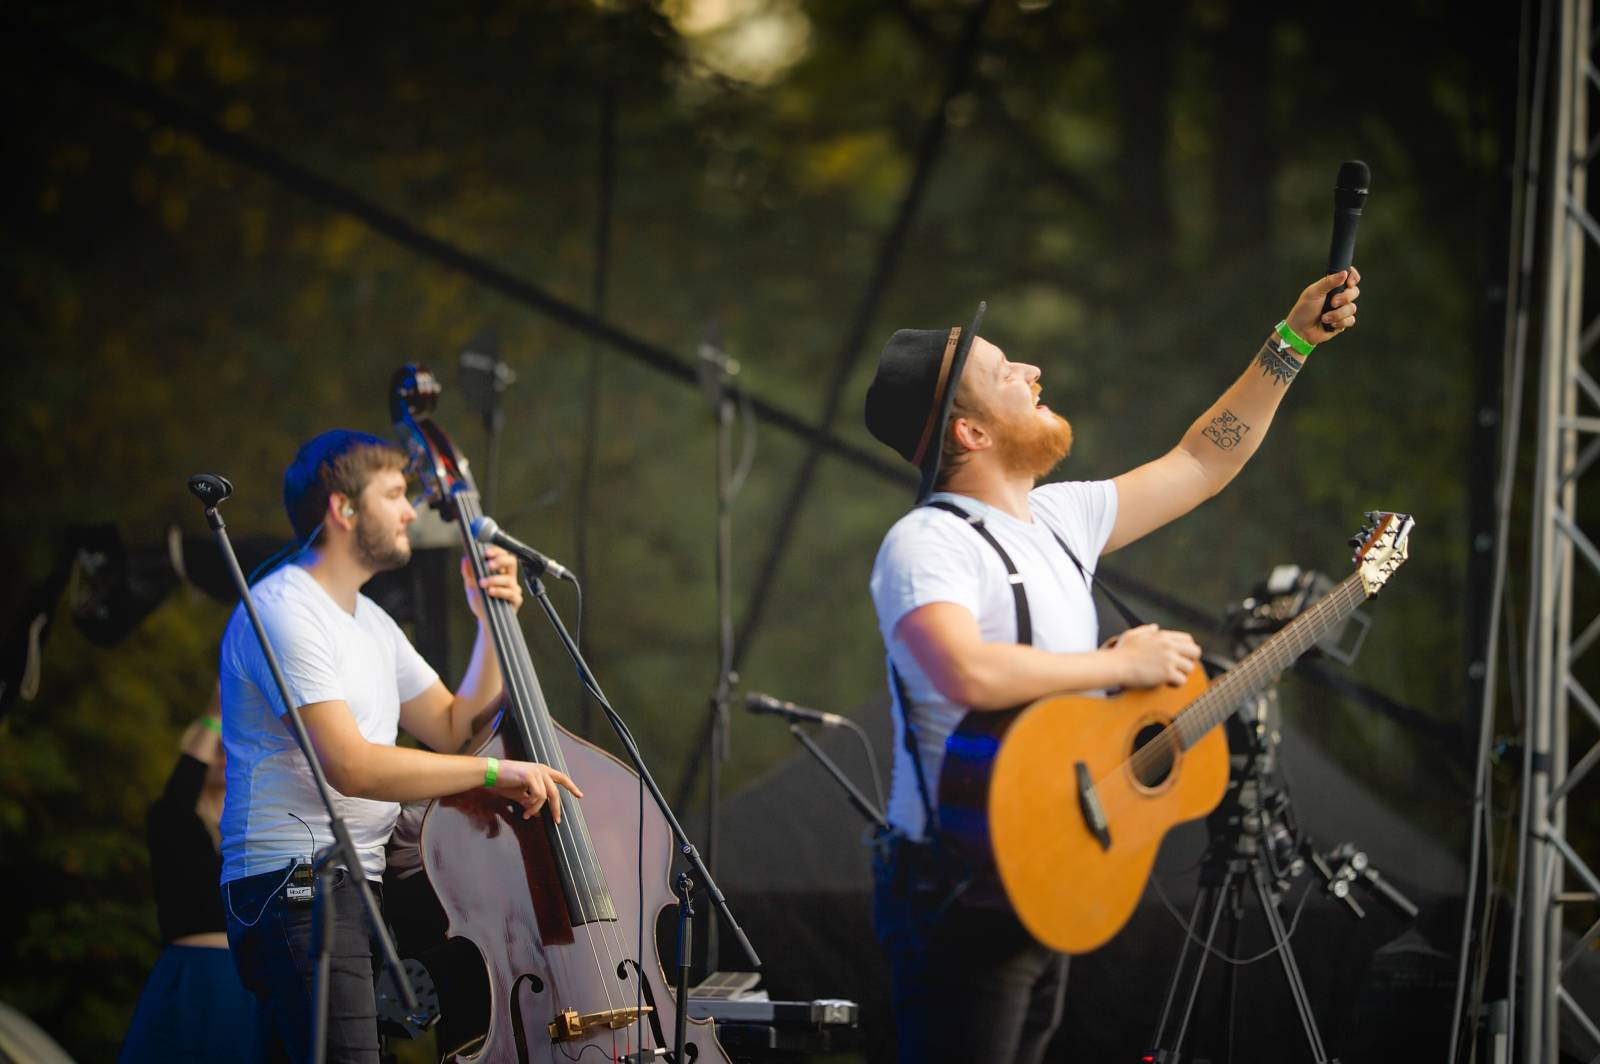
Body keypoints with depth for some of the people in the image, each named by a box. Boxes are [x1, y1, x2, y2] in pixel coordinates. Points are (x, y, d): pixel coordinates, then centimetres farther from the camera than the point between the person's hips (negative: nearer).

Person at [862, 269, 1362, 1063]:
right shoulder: (927, 545, -17)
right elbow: (968, 673, -35)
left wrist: (1291, 343, 21)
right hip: (962, 899, -9)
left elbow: (1198, 465, 24)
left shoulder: (1056, 520, 12)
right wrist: (1122, 664, -23)